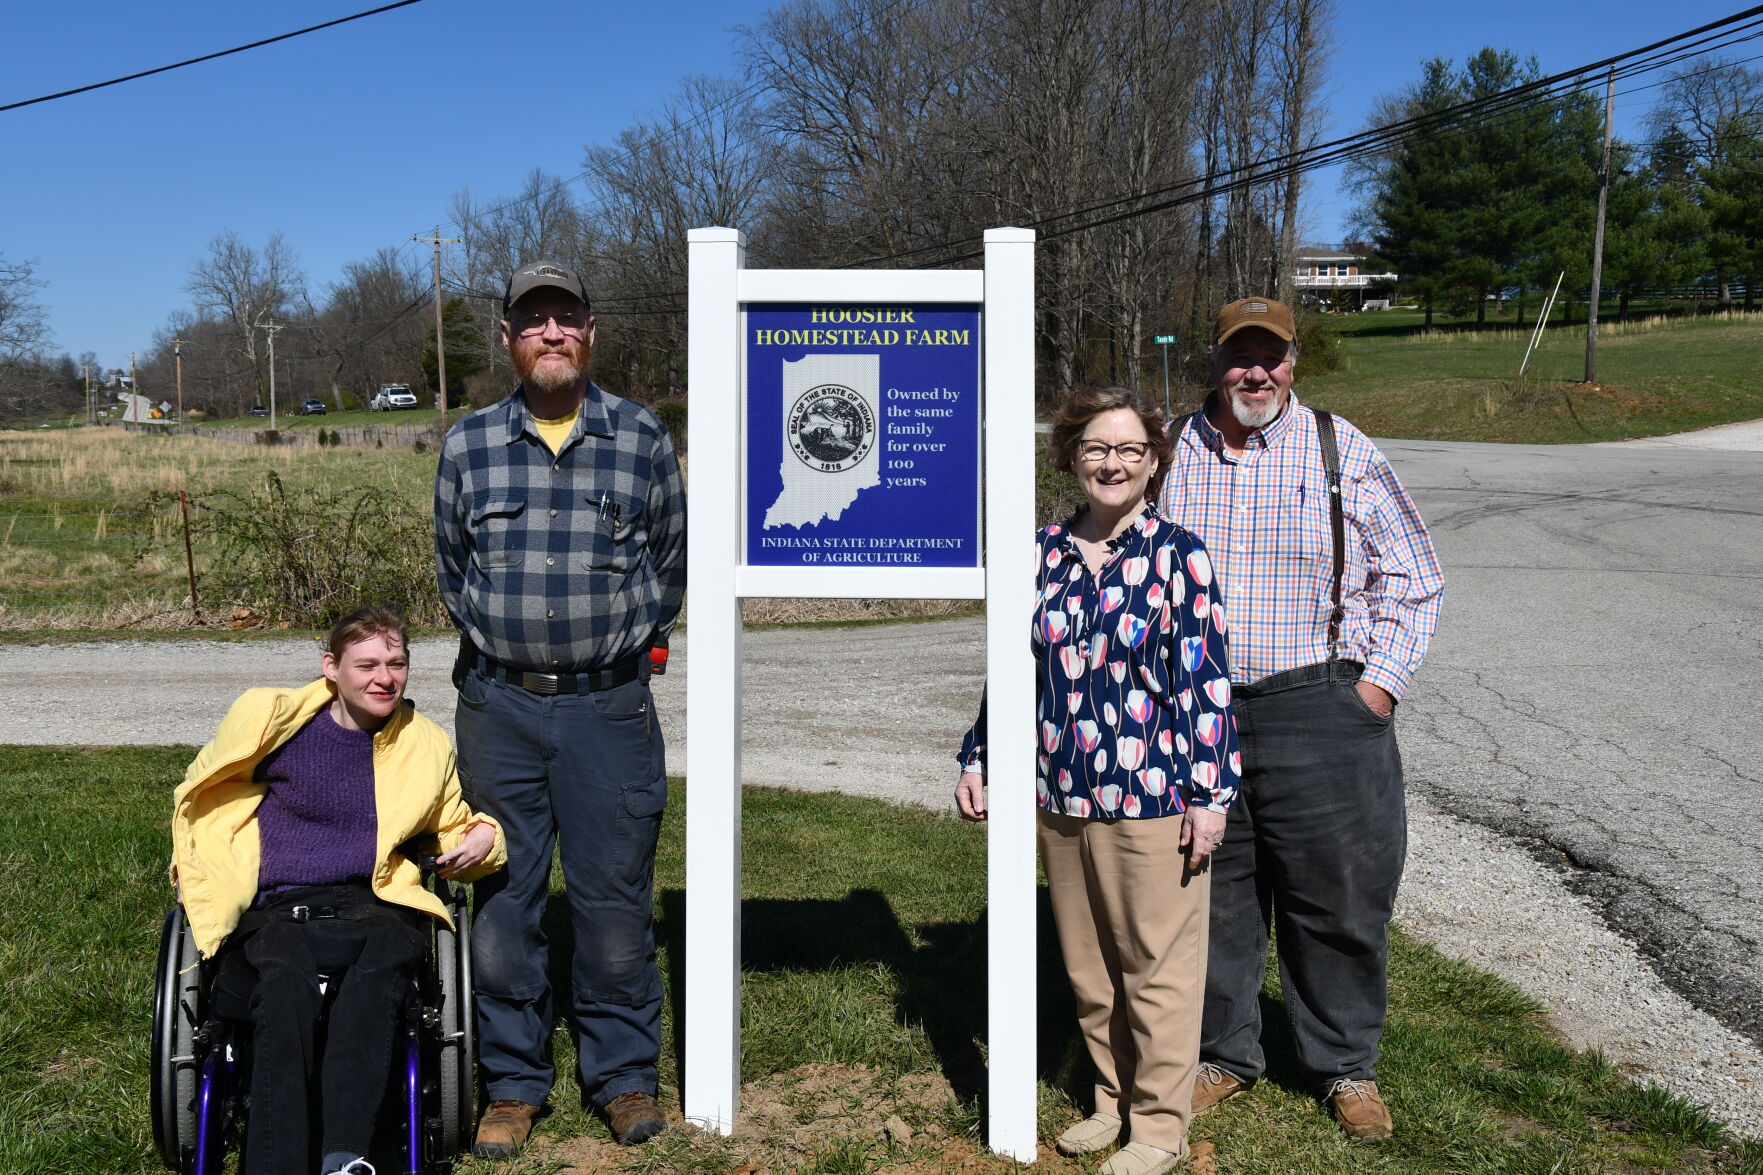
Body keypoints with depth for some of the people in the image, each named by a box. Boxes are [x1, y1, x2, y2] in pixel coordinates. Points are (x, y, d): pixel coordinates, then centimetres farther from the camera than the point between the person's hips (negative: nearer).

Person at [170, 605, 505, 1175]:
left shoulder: (426, 745, 17)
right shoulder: (270, 717, 9)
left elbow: (453, 826, 31)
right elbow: (199, 797, 24)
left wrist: (483, 838, 8)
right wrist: (198, 881, 13)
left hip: (373, 904, 1)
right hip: (275, 909, -1)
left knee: (389, 952, -37)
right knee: (286, 981, -37)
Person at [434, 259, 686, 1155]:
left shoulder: (642, 439, 1)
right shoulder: (468, 446, 5)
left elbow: (670, 562, 12)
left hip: (608, 704, -1)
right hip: (497, 705, 2)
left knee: (614, 895, 4)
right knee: (502, 896, 7)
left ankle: (623, 1074, 21)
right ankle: (512, 1083, 22)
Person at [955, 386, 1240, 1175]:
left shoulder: (1178, 555, -6)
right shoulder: (1043, 553, 6)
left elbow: (1206, 681, -7)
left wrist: (1210, 793, -9)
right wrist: (978, 760, 12)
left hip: (1152, 801, -4)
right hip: (1059, 799, 5)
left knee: (1157, 968, 7)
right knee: (1087, 968, 16)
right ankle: (1113, 1100, 34)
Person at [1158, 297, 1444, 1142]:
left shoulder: (1343, 452, 1)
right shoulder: (1170, 452, 5)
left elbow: (1411, 575, 6)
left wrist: (1380, 683, -3)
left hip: (1317, 707, -1)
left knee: (1338, 895, 6)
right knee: (1210, 892, 10)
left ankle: (1346, 1066, 25)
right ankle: (1224, 1053, 29)